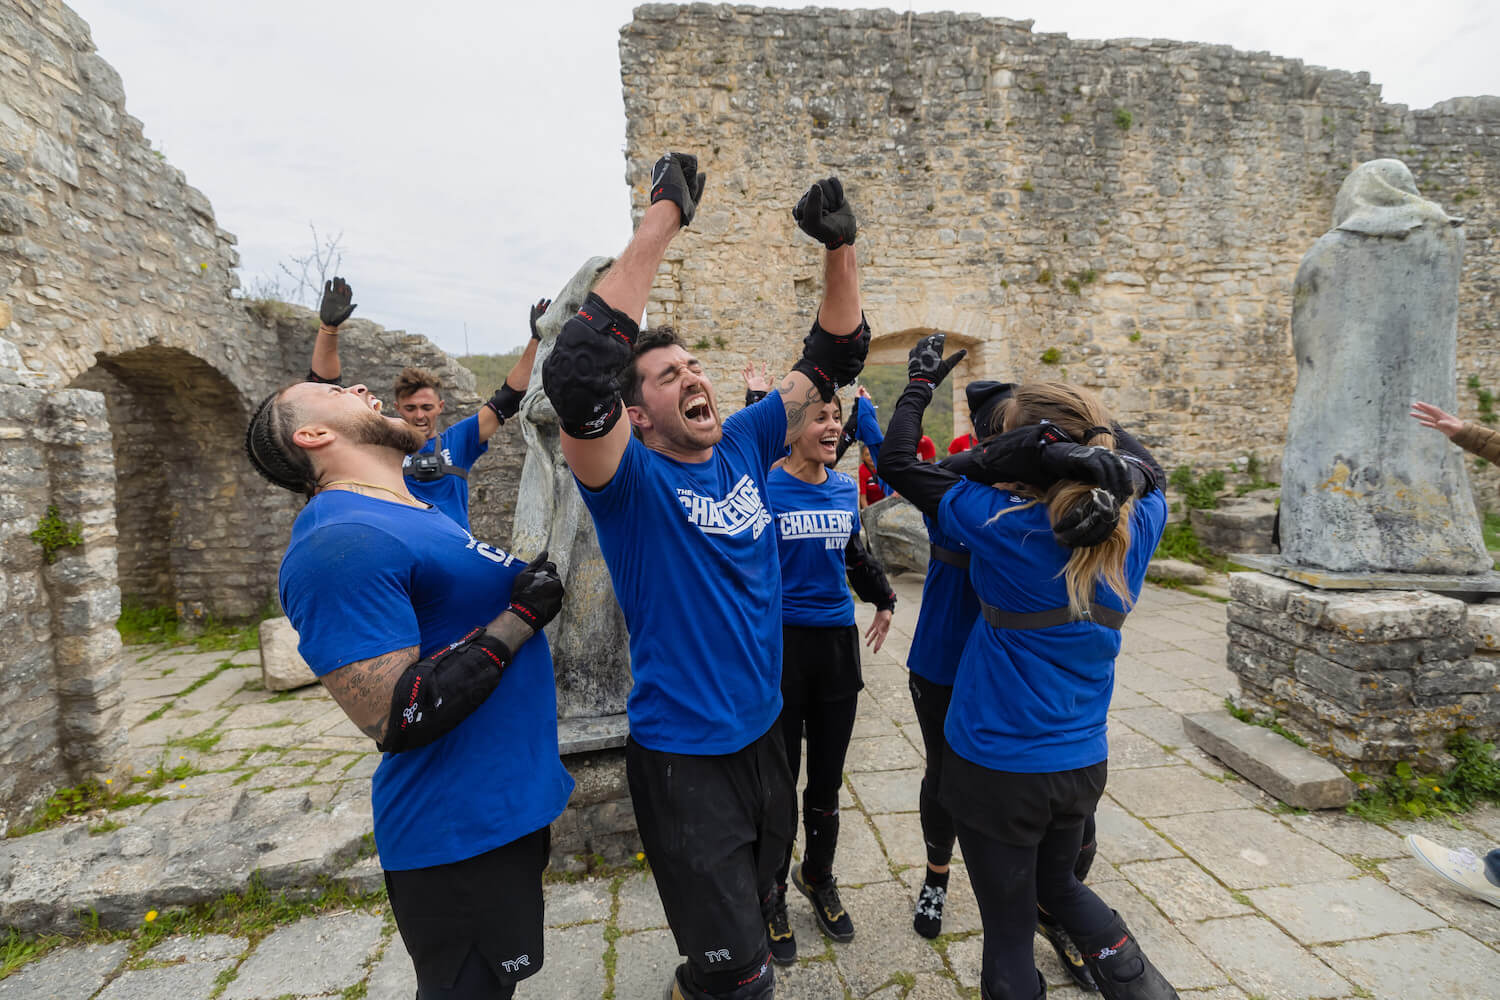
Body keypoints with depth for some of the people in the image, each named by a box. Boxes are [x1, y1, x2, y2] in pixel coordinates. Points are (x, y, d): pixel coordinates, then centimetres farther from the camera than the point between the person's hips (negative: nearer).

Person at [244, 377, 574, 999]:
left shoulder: (419, 504, 8)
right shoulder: (341, 543, -23)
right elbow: (395, 721, -27)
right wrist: (520, 616, -22)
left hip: (509, 806, 9)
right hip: (461, 835, -9)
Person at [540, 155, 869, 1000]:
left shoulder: (744, 446, -1)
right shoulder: (633, 480, -17)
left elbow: (834, 360, 2)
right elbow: (577, 377, -37)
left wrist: (841, 248, -13)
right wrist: (662, 219, -34)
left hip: (764, 732, 7)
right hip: (683, 755, -6)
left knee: (758, 910, 29)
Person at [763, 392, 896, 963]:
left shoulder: (845, 489, 7)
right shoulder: (765, 488, -11)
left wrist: (883, 601, 24)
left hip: (837, 642, 5)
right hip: (781, 643, -5)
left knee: (828, 779, 17)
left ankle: (818, 877, 40)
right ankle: (772, 895, 29)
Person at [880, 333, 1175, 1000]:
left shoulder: (1004, 525, -22)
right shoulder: (1135, 526, -7)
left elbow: (896, 463, -11)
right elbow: (1147, 477, 17)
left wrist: (919, 383, 3)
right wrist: (1102, 455, -5)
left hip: (997, 765, -5)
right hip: (1082, 763, 5)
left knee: (1008, 928, 15)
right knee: (1058, 883, 33)